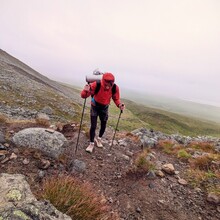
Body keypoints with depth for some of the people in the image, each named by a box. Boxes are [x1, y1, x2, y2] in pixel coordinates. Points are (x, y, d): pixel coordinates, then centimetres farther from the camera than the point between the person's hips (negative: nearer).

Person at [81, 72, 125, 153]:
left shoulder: (115, 88, -24)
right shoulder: (96, 85, -32)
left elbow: (116, 99, -7)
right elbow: (83, 96, -27)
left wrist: (119, 105, -28)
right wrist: (86, 91, -50)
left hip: (104, 108, 3)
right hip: (95, 107, -2)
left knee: (103, 125, 12)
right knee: (93, 126, -5)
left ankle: (99, 139, 42)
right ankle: (92, 143, 18)